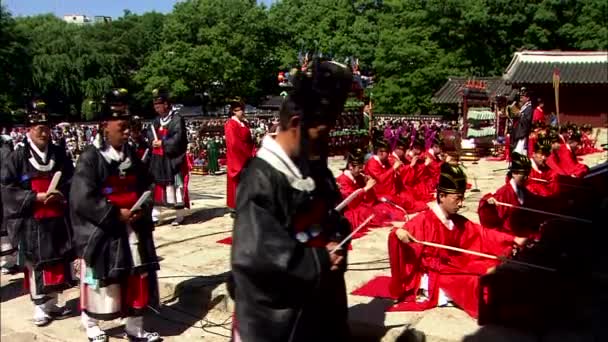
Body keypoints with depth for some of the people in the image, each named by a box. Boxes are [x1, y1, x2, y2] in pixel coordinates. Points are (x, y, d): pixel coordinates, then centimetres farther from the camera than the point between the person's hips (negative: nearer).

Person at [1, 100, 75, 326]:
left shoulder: (60, 155, 5)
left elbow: (73, 182, 10)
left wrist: (62, 195, -11)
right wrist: (37, 197, -17)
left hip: (59, 221, 3)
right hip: (31, 223, -3)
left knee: (58, 264, 11)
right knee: (36, 266, 4)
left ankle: (51, 303, 27)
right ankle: (40, 307, 18)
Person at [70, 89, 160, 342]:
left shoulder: (130, 154, 6)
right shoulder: (90, 158, -13)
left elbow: (146, 186, 12)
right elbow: (82, 200, -20)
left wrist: (142, 208, -6)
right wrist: (116, 215, -19)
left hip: (134, 230, 5)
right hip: (102, 233, -5)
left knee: (137, 282, 11)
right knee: (100, 284, 9)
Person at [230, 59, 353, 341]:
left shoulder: (315, 168, 4)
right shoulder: (261, 178, -22)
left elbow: (335, 219, 15)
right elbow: (254, 254, -28)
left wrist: (336, 245, -9)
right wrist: (320, 261, -19)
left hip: (320, 300, 7)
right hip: (275, 312, -7)